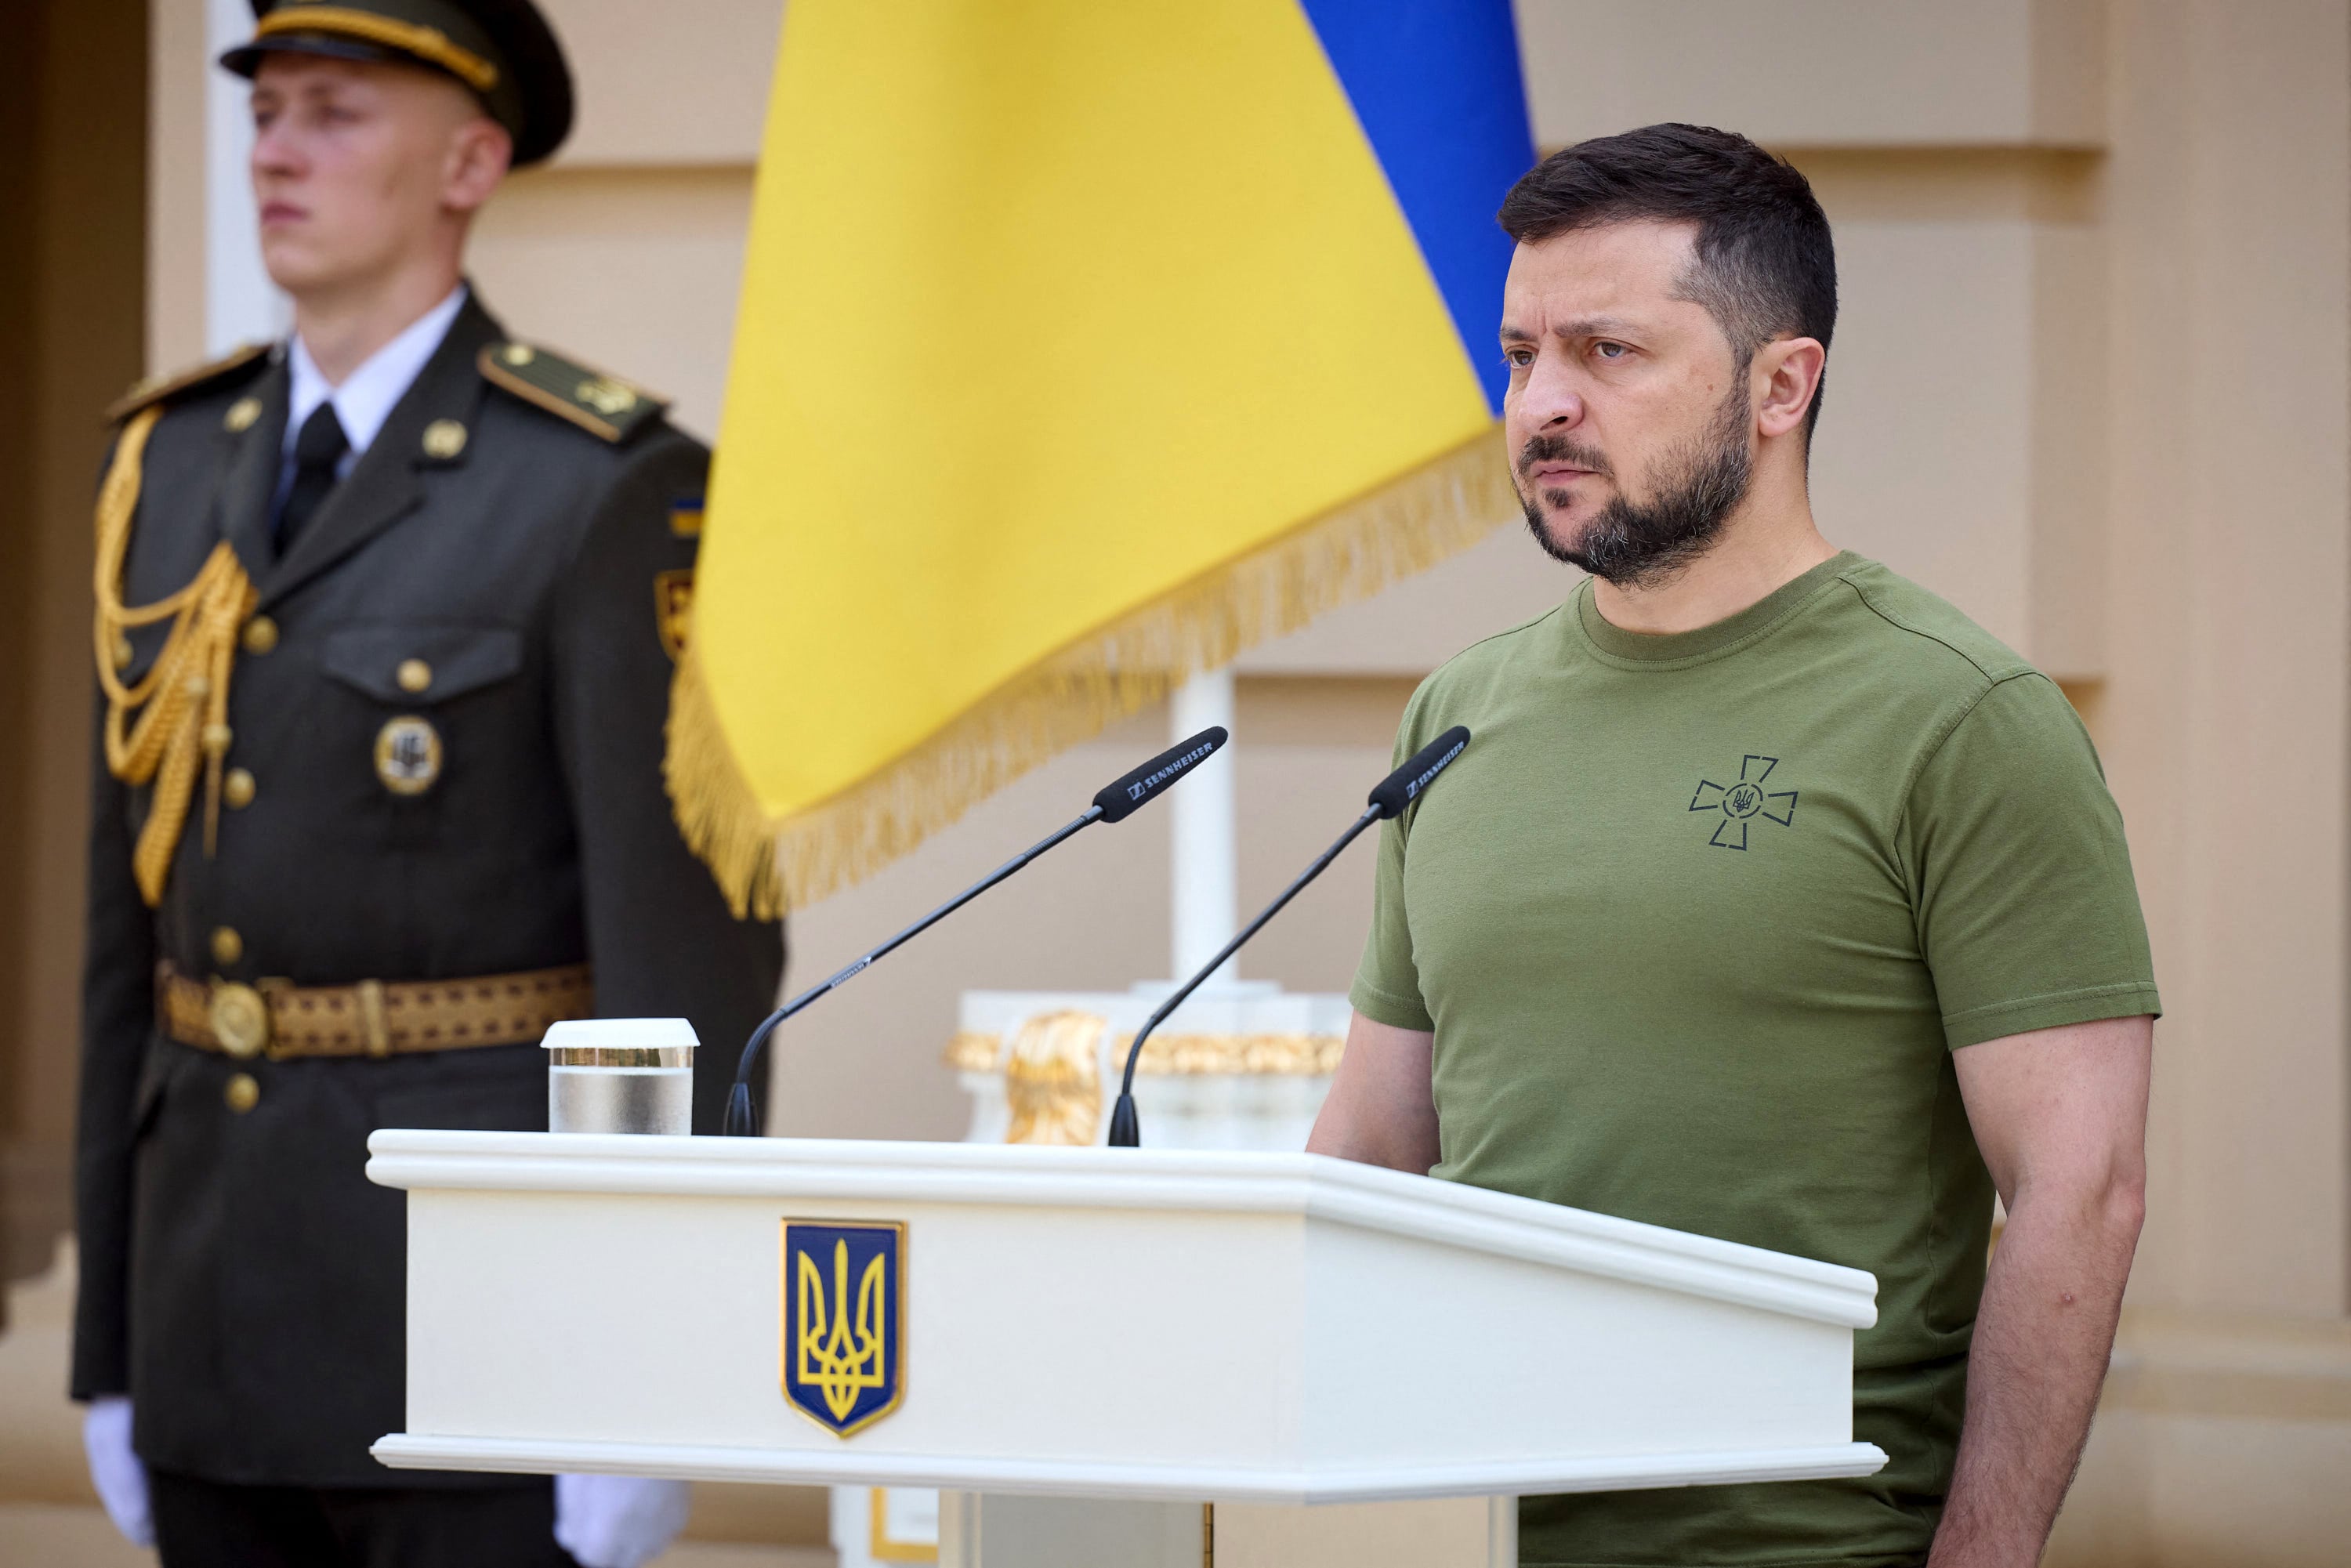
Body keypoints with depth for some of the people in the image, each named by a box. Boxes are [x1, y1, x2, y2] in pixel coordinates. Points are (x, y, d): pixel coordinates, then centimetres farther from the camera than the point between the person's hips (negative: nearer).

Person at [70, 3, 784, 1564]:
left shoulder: (611, 488, -10)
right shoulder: (174, 468, 10)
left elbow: (697, 948, -13)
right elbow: (132, 924, 14)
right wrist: (108, 1351, 13)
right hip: (222, 1300, 6)